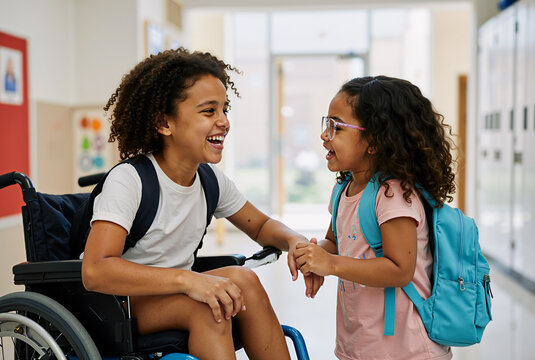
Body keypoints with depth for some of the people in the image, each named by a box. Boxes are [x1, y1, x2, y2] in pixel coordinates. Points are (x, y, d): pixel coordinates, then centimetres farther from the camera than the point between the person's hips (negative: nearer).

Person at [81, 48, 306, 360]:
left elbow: (262, 226, 15)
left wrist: (294, 240, -10)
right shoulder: (128, 180, -21)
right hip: (117, 312, -6)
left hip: (176, 300, 7)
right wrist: (187, 279, -43)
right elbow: (95, 272, -33)